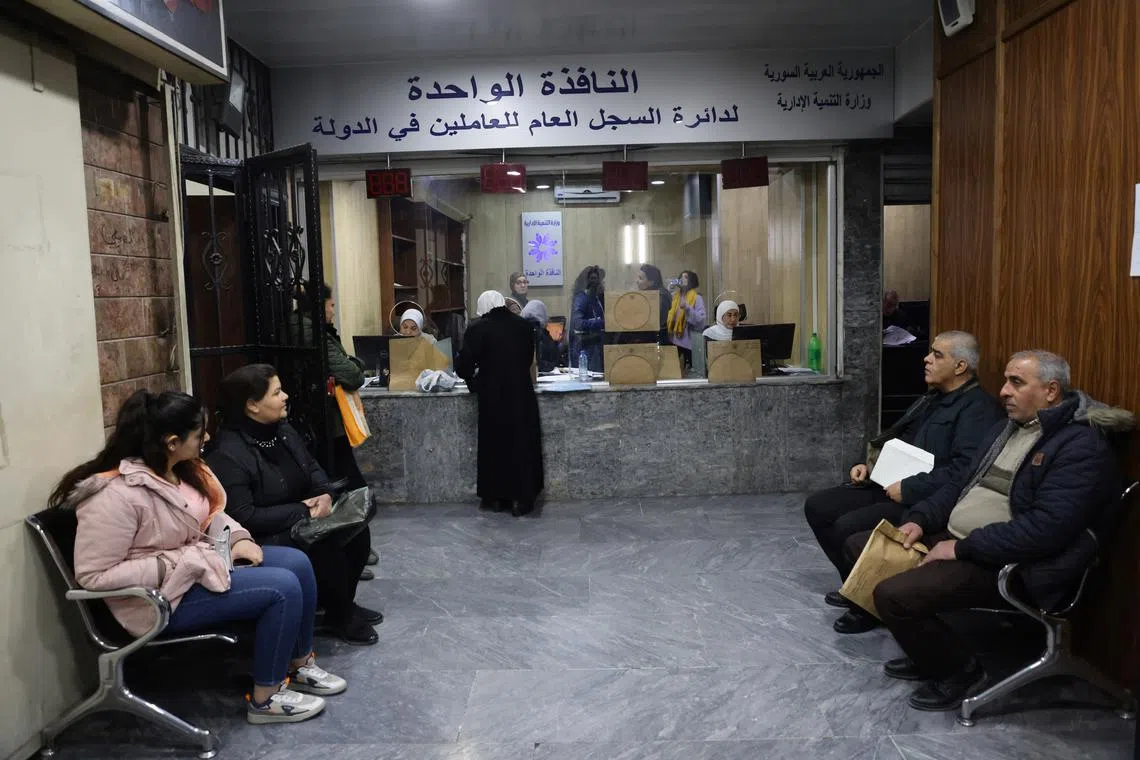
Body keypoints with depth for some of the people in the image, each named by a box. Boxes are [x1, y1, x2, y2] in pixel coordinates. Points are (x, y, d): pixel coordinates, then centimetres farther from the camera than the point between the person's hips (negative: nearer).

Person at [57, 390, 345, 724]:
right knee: (282, 588, -19)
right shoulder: (116, 495, -26)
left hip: (199, 563, 9)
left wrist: (237, 539, -4)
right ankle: (265, 699, -1)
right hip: (165, 596, -9)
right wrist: (180, 565, -24)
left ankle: (299, 666, 18)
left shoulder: (180, 469, 0)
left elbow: (211, 513, 17)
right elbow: (93, 575, -24)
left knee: (297, 562, 0)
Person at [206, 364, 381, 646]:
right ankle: (339, 617, -4)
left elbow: (312, 468, 13)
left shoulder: (283, 430, 4)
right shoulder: (227, 455, -24)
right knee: (324, 546, -28)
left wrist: (324, 495, -10)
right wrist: (304, 511, -24)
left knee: (356, 530, -6)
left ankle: (344, 603, 13)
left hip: (299, 521, 9)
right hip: (264, 540, -9)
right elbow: (243, 518, -27)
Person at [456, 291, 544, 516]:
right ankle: (521, 499, 14)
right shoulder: (525, 326, 1)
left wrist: (474, 377, 9)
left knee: (494, 446, 12)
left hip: (493, 398, -2)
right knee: (521, 446, 10)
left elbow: (463, 366, -12)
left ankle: (495, 497, 20)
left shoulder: (478, 329, -10)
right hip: (522, 395, 2)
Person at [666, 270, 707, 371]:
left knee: (689, 367, 3)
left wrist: (688, 308, -22)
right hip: (674, 339, 4)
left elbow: (701, 319, -13)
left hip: (689, 340, -4)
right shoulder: (674, 296, 11)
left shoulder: (697, 298, -3)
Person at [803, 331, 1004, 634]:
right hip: (890, 487, 10)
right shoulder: (932, 398, 18)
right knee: (816, 506, 2)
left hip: (926, 502, -10)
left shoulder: (979, 408, -13)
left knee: (847, 527, -27)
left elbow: (965, 470, -26)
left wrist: (908, 489, -22)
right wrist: (870, 467, 10)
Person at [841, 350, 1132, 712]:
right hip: (951, 538, 10)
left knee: (893, 594, -27)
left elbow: (1045, 527, -26)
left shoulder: (1082, 446, -16)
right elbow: (961, 482, 19)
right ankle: (929, 651, 16)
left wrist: (963, 548, -22)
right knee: (860, 546, 6)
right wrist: (920, 519, 1)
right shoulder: (1006, 428, 14)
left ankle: (959, 669, 2)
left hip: (1004, 565, -10)